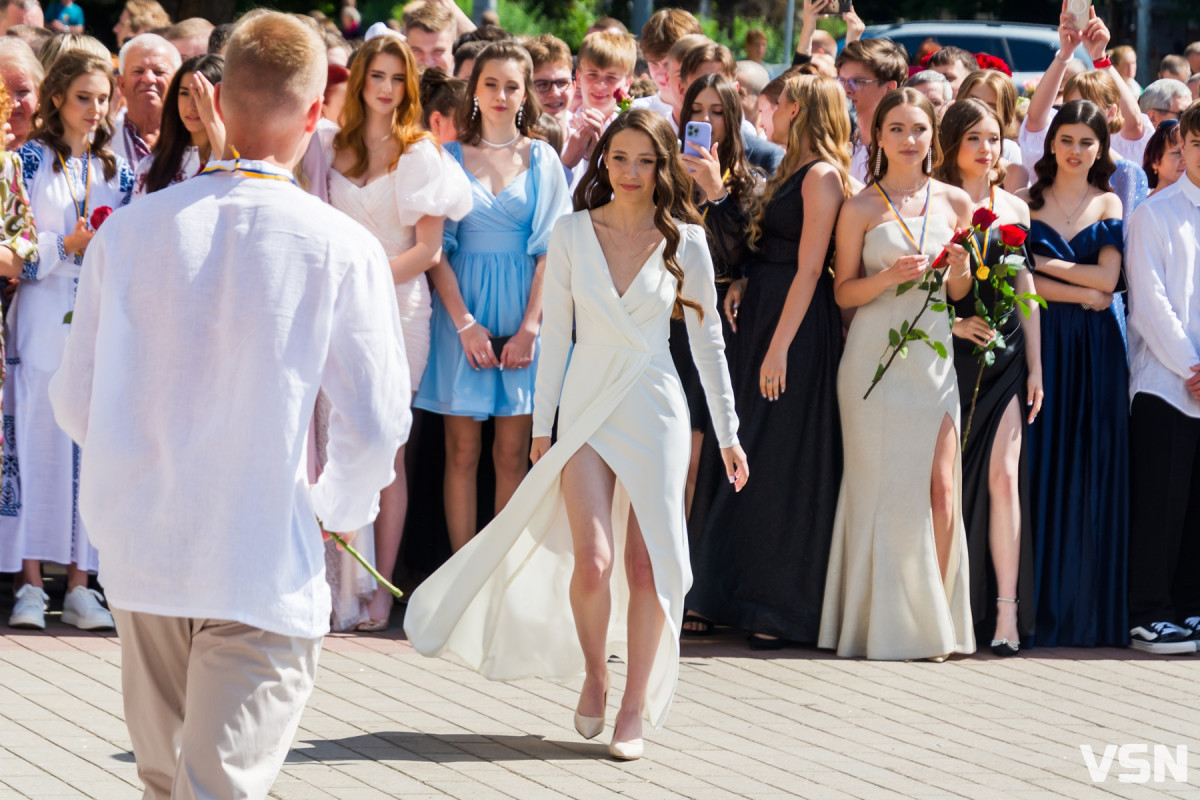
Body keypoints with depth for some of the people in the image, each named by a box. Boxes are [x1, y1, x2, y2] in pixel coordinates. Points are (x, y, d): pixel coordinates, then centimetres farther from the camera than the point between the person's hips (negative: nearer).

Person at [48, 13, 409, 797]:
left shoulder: (130, 230, -3)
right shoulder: (341, 248, -10)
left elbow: (75, 401, 2)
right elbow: (377, 422, -8)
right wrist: (341, 505, 13)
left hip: (139, 549, 4)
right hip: (266, 559, -4)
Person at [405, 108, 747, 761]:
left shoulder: (685, 241, 1)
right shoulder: (572, 234, 2)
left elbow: (707, 340, 8)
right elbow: (555, 334, 6)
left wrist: (727, 432, 9)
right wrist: (542, 426, 4)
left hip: (654, 410, 0)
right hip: (587, 406, 0)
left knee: (646, 563, -4)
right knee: (593, 560, -13)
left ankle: (634, 709, 7)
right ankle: (593, 676, 13)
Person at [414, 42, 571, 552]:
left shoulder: (542, 159, 7)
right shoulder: (451, 157, 5)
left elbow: (550, 249, 2)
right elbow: (438, 248, 1)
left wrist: (529, 327, -9)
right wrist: (466, 324, -10)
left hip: (521, 310, 0)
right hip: (462, 311, 0)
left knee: (512, 455, 1)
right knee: (462, 453, -1)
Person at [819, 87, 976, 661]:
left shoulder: (955, 203, 11)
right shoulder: (861, 208, 2)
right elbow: (843, 292, 2)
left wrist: (959, 270, -5)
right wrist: (887, 278, -15)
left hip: (934, 353, 3)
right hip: (876, 354, -3)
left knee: (942, 487, -7)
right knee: (883, 485, -4)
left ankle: (934, 621, -1)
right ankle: (885, 622, 3)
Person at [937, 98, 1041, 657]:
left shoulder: (1013, 208, 13)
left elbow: (1026, 291, 14)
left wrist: (1035, 364, 10)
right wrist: (953, 322, -15)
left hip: (1003, 358, 2)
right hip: (946, 355, -2)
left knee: (1003, 475, -8)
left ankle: (1005, 611, -10)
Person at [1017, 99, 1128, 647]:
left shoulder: (1109, 205, 10)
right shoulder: (1026, 203, 6)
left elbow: (1107, 278, -2)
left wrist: (1044, 263, -5)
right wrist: (1082, 294, -9)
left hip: (1095, 350, 1)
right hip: (1040, 340, -1)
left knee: (1091, 468, 0)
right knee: (1040, 466, -5)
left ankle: (1088, 609, 4)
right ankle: (1038, 607, -3)